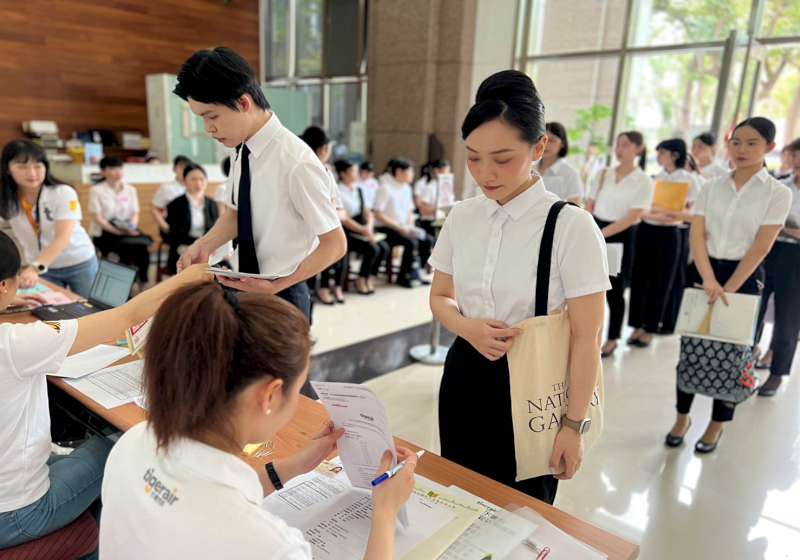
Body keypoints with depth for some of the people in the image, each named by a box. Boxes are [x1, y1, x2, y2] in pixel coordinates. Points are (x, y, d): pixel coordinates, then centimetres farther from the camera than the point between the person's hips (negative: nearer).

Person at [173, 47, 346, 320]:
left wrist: (277, 286, -19)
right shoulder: (244, 149, -2)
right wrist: (204, 246, -5)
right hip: (243, 286, 6)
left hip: (280, 296, -6)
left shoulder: (296, 163, -23)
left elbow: (335, 244, -16)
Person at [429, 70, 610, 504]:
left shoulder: (571, 227, -17)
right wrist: (468, 327, -12)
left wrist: (573, 425, -11)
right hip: (465, 376, 5)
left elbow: (586, 338, -13)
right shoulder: (461, 218, -2)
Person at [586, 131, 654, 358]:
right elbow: (589, 207, 8)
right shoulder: (603, 174, 7)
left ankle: (612, 339, 23)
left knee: (614, 290, 6)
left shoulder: (644, 182, -5)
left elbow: (632, 217, -14)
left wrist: (601, 234, -24)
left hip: (621, 237, -3)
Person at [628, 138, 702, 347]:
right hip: (645, 231, 4)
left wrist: (670, 213, -21)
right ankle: (637, 326, 16)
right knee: (639, 280, 5)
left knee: (660, 284, 4)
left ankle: (650, 330, 15)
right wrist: (645, 213, -10)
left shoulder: (689, 180, -3)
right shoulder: (654, 177, 9)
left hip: (668, 235, -4)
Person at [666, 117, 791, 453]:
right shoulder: (711, 188, 4)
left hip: (744, 276, -2)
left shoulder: (778, 193, -4)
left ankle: (717, 424, 26)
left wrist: (728, 289, -16)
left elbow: (760, 248, -10)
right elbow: (697, 236, -5)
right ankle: (682, 417, 24)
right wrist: (709, 280, -18)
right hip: (702, 272, 2)